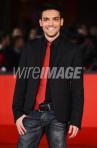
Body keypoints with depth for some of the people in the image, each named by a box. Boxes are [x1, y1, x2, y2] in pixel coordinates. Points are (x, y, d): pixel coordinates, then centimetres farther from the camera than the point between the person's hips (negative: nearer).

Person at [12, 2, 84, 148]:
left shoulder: (72, 51, 1)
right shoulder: (30, 48, 8)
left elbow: (77, 90, 0)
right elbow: (21, 82, 9)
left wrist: (75, 120, -6)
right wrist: (18, 113, 1)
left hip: (58, 116, -2)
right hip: (32, 113, 2)